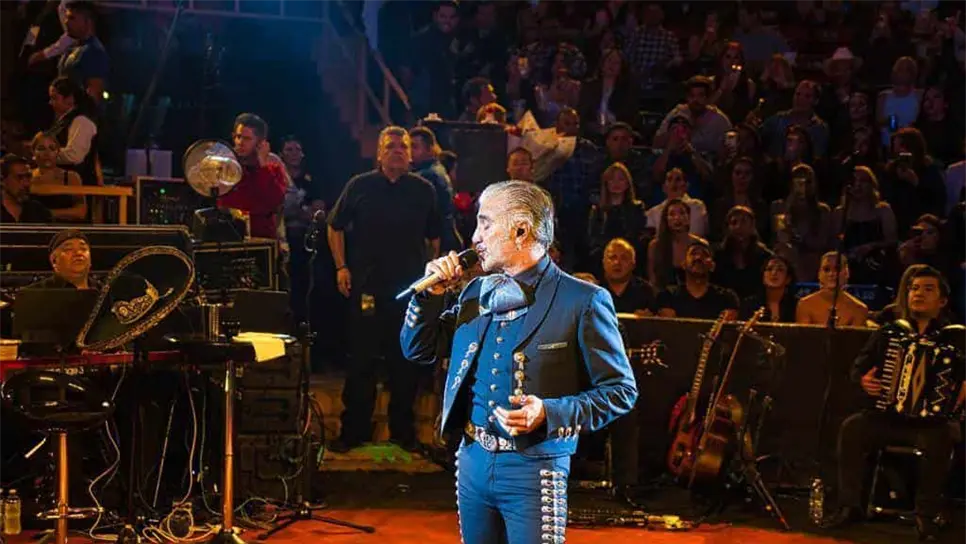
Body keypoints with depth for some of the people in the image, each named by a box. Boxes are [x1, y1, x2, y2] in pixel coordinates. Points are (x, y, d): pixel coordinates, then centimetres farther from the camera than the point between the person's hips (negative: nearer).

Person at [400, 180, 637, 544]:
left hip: (534, 471, -6)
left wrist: (550, 413, -21)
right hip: (474, 463, 6)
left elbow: (620, 391, -8)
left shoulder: (583, 301, -9)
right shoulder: (477, 292, 10)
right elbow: (418, 349, 18)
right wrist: (432, 293, 2)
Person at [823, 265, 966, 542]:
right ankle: (849, 506, -13)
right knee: (851, 428, -22)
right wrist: (863, 380, -6)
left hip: (933, 418, -3)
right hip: (888, 416, 3)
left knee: (940, 440, -35)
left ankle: (926, 515, -18)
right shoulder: (889, 333, 11)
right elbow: (859, 365, 15)